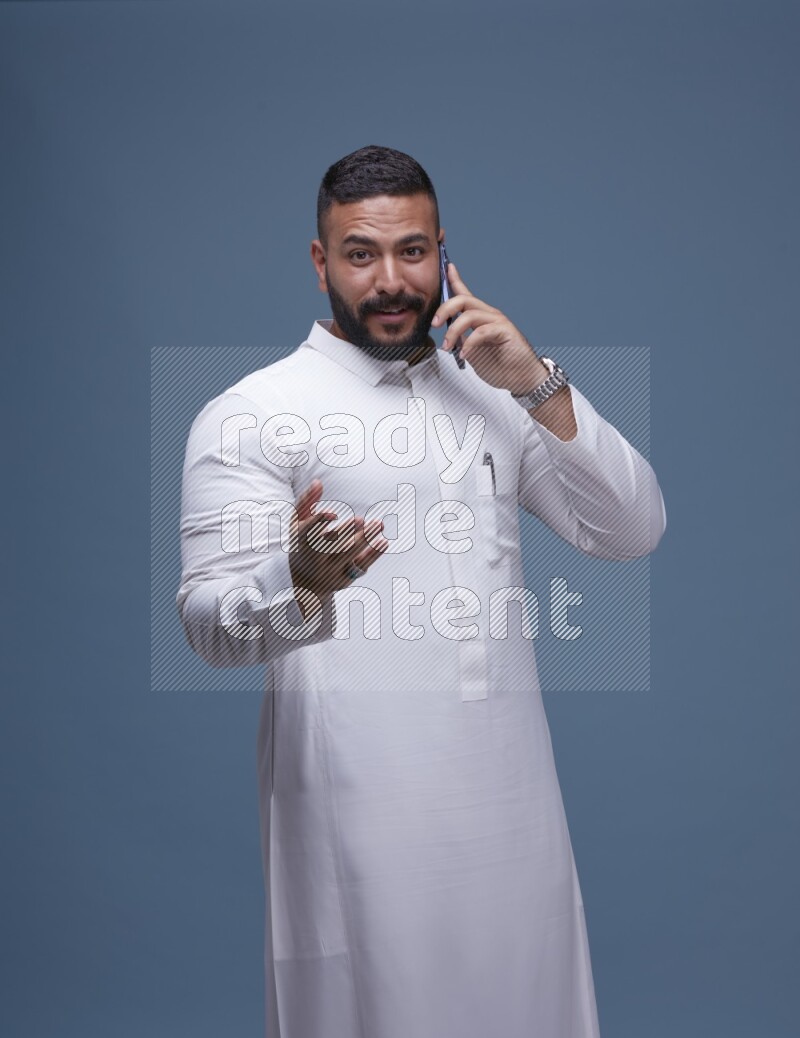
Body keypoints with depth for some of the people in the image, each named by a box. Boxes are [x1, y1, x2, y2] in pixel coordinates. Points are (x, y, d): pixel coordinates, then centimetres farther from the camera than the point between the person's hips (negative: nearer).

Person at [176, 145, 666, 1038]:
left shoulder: (491, 395, 13)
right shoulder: (250, 414, -3)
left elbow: (633, 531, 5)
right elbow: (209, 622, -10)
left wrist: (541, 388, -7)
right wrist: (298, 582, -32)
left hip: (510, 789, 5)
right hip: (360, 805, -4)